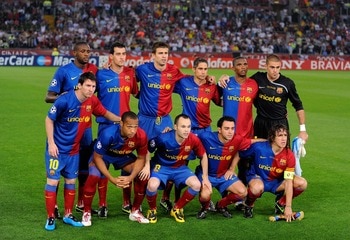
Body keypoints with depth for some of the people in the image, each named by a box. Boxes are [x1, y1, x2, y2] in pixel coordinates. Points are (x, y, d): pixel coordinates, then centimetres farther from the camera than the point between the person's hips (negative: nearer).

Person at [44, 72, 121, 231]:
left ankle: (68, 215, 25)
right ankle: (50, 217, 9)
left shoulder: (92, 101, -7)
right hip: (57, 148, -5)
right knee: (52, 181, -2)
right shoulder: (64, 100, -23)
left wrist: (121, 120, -2)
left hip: (74, 149, 5)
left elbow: (105, 113, 11)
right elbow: (49, 120, -12)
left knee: (71, 181, 12)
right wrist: (51, 143, -16)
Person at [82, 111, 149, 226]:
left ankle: (135, 211, 8)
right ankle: (86, 212, -5)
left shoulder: (141, 135, -30)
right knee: (93, 177, -27)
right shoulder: (108, 134, -39)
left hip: (124, 156, 3)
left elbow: (141, 158, -14)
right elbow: (97, 157, -27)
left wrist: (131, 177, -28)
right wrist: (112, 179, -33)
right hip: (104, 155, -3)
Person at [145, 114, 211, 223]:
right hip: (161, 167, -3)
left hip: (180, 168, 3)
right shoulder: (164, 138, -29)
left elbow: (203, 156, -1)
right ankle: (152, 209, 1)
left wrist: (205, 178, -1)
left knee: (196, 185, -21)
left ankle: (177, 209, 5)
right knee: (152, 185, -33)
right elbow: (146, 150, -10)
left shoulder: (193, 139, -20)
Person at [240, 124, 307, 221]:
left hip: (277, 182, 3)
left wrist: (288, 207, -23)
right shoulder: (259, 147, -24)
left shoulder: (289, 155, -18)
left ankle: (281, 204, 6)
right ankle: (248, 205, -4)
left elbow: (288, 182, -20)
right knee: (257, 188, -42)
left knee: (302, 183, -20)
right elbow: (239, 154, -7)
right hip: (258, 178, -3)